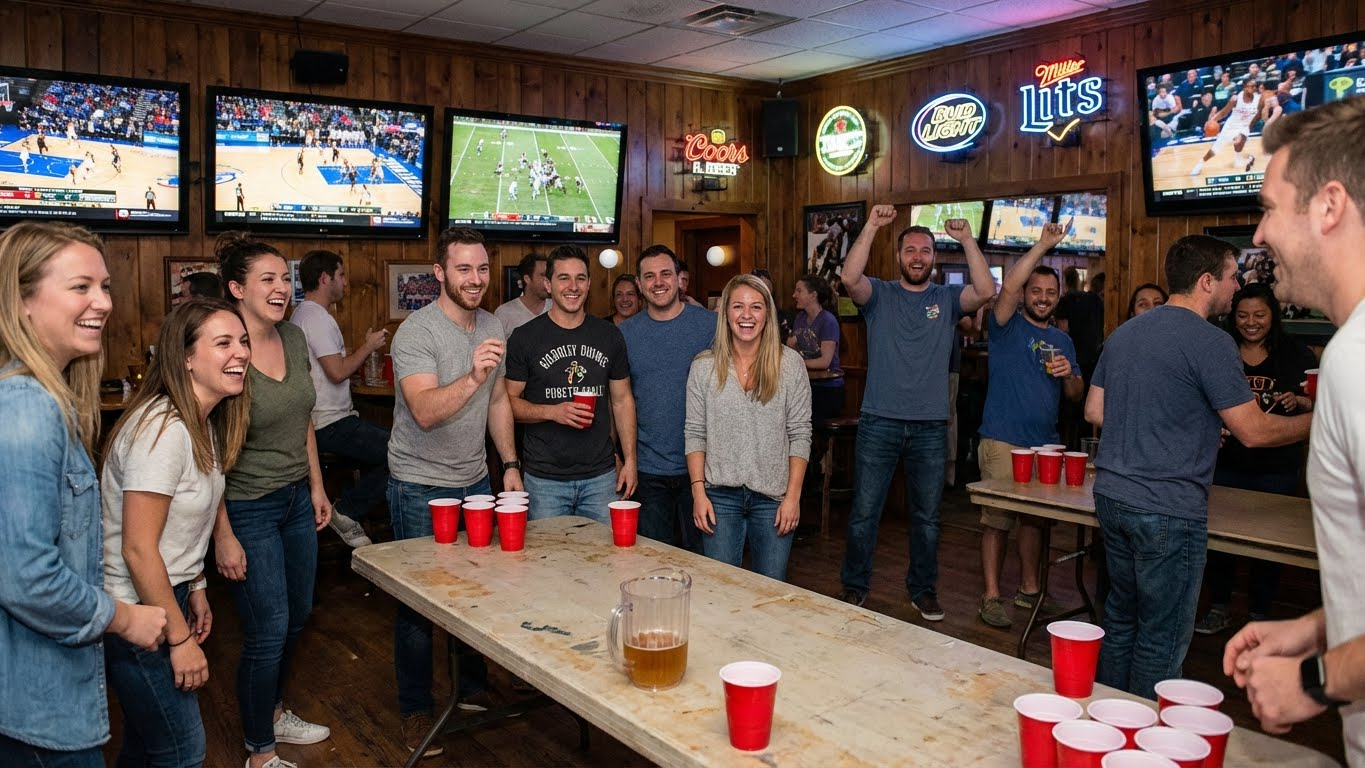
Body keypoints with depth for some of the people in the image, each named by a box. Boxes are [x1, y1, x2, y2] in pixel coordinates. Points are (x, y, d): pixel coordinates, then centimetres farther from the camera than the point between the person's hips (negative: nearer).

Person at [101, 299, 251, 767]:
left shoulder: (204, 424, 4)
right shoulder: (164, 430, -25)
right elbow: (138, 549, -25)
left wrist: (196, 590, 17)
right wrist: (180, 639, -19)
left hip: (168, 593, 9)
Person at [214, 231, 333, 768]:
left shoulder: (294, 338, 1)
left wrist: (317, 486, 13)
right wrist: (223, 534, -18)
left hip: (296, 499, 7)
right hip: (248, 510, -7)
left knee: (296, 617, 19)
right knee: (269, 633, 1)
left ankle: (273, 713, 42)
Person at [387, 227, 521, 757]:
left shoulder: (492, 327, 4)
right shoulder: (417, 332, -18)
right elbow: (425, 412, -32)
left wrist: (509, 464, 7)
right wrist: (472, 377, -48)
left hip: (476, 480, 6)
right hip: (421, 488, -6)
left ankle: (472, 690, 33)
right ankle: (416, 711, 21)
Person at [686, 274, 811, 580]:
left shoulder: (790, 363, -1)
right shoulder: (704, 366, 1)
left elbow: (800, 435, -1)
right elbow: (695, 434, 3)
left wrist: (793, 496, -6)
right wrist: (698, 492, -5)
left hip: (773, 497, 0)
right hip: (719, 496, 1)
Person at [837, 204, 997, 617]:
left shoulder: (947, 299, 7)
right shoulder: (879, 294, 3)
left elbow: (986, 291, -11)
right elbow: (849, 277, -18)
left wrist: (967, 239, -15)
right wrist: (871, 226, -20)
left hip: (931, 427, 2)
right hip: (879, 423, -1)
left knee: (927, 517, 13)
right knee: (864, 513, 6)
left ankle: (923, 590, 28)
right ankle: (854, 586, 21)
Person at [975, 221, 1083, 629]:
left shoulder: (1063, 340, 16)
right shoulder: (1008, 325, 0)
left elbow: (1076, 395, 16)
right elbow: (1009, 285, -20)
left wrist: (1068, 374, -6)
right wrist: (1043, 245, -20)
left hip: (1046, 444, 6)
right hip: (1003, 442, -6)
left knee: (1036, 519, 13)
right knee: (997, 519, -4)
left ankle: (1029, 589, 26)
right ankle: (991, 597, 3)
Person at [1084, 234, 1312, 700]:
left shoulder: (1123, 333, 10)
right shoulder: (1210, 342, -14)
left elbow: (1094, 412, 14)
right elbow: (1254, 432, -12)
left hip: (1112, 497, 8)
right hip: (1168, 510, -8)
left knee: (1121, 614, 20)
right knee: (1163, 637, 5)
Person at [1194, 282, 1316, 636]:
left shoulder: (1296, 354, -1)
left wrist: (1299, 402, -18)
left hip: (1277, 467, -1)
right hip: (1226, 462, 1)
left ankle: (1260, 614, 24)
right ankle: (1219, 609, 23)